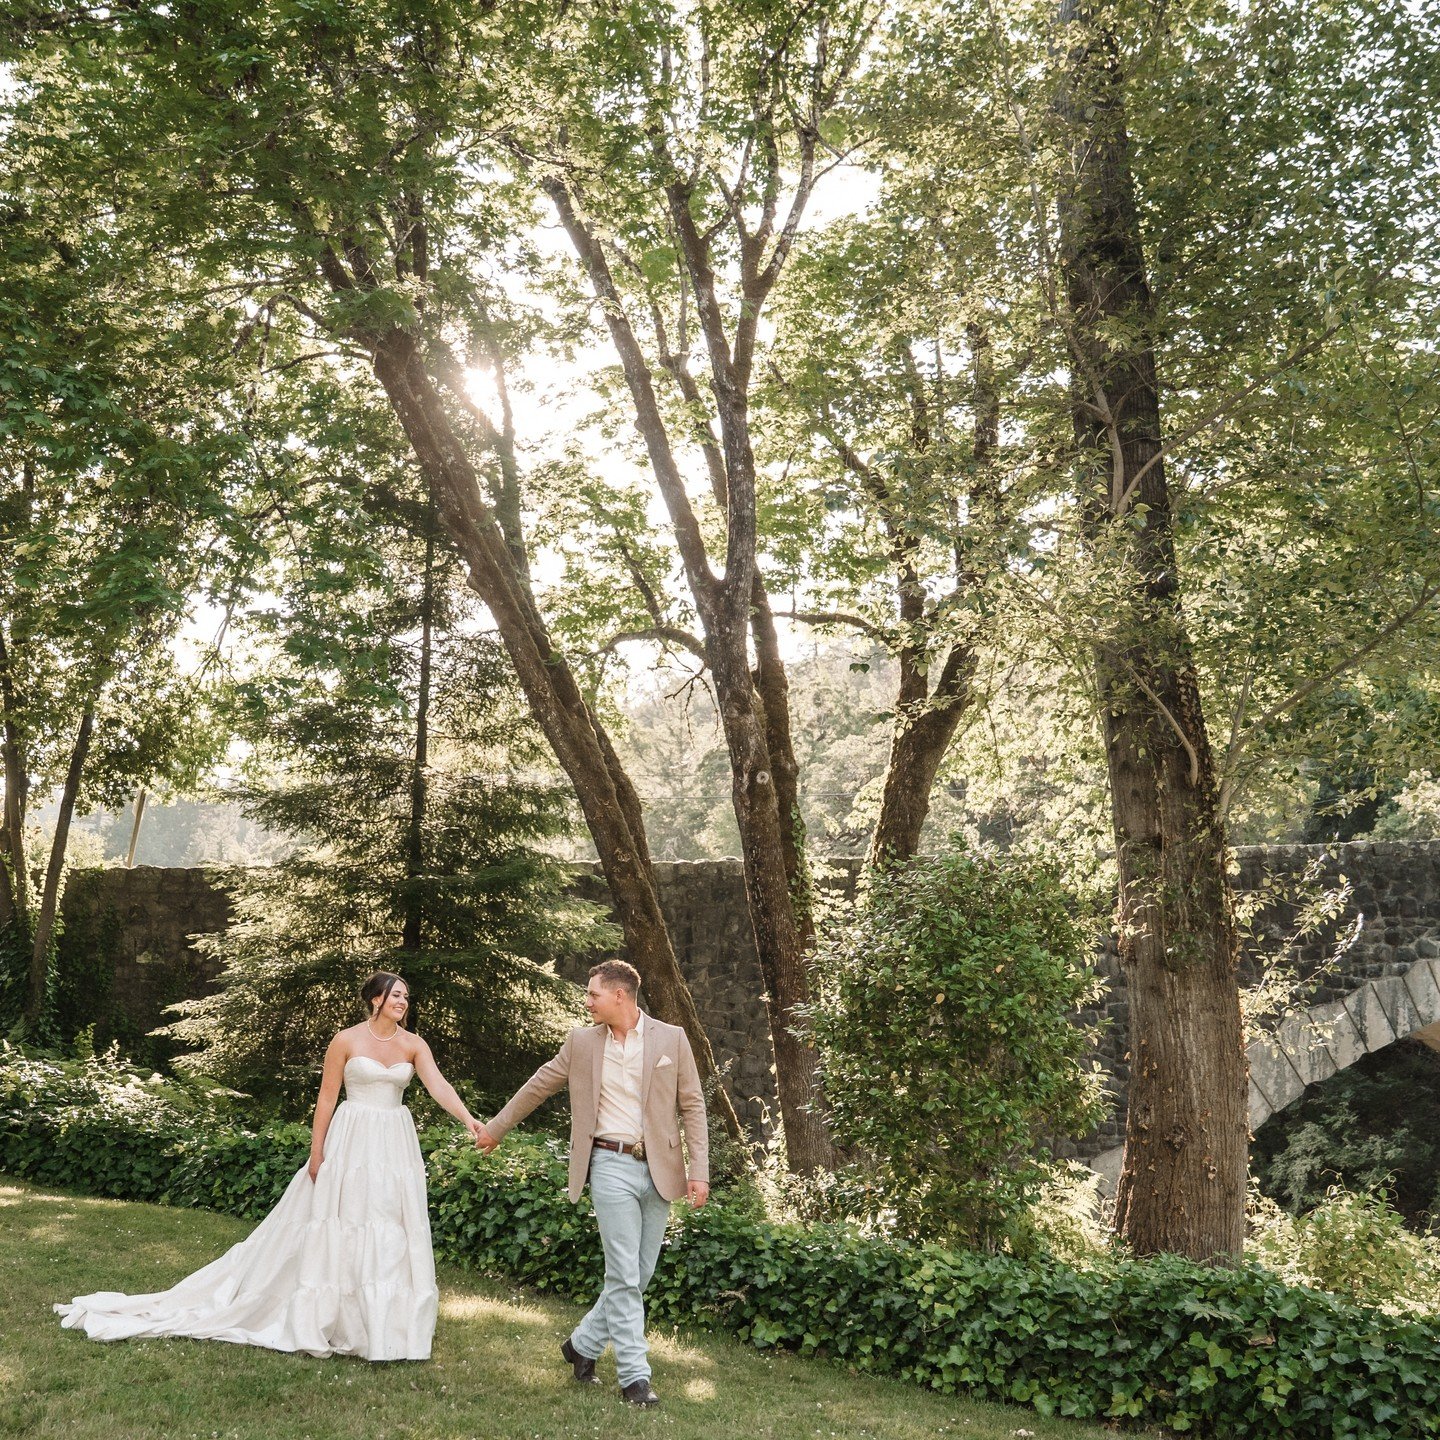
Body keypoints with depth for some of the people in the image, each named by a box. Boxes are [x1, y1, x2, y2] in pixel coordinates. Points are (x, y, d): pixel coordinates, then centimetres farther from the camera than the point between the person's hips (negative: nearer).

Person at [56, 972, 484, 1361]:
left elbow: (439, 1085, -10)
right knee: (339, 1225, 1)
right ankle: (320, 1320, 12)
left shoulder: (413, 1044, 2)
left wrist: (469, 1120, -25)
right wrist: (316, 1152, -6)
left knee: (392, 1230, 5)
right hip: (352, 1141, -3)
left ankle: (386, 1324, 15)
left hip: (395, 1144, 3)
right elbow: (326, 1097, -3)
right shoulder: (346, 1041, -6)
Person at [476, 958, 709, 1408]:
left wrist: (700, 1171, -5)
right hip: (611, 1166, -1)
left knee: (639, 1275, 10)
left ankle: (583, 1345, 29)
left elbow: (692, 1106, 1)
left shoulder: (671, 1038, 0)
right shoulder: (582, 1041, 4)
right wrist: (494, 1129, 20)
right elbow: (538, 1086, 15)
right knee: (624, 1276, -5)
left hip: (659, 1169, 1)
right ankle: (634, 1376, 4)